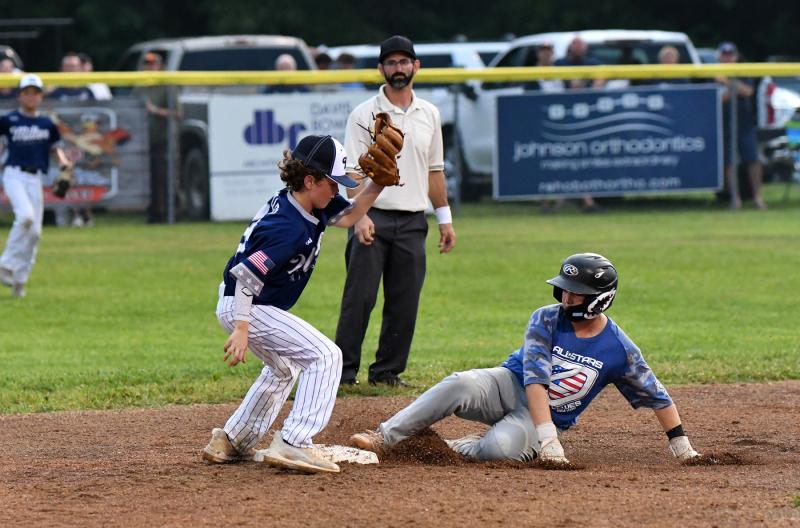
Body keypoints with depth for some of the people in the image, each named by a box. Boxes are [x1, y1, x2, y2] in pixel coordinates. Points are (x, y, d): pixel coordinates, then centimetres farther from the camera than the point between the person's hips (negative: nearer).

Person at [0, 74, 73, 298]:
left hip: (35, 178, 4)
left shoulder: (47, 124, 11)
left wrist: (63, 161, 1)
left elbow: (56, 146, 19)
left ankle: (19, 277, 13)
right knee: (25, 215, -27)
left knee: (35, 231, 1)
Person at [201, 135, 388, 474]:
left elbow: (348, 216, 10)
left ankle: (230, 442, 36)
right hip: (244, 309, -11)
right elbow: (246, 275, -32)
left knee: (283, 369, 31)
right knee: (325, 356, -16)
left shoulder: (310, 204, -1)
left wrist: (377, 184, -6)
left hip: (247, 305, 11)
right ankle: (293, 444, -22)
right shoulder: (289, 228, -29)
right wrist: (241, 329, -36)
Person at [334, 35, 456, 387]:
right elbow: (353, 171, -8)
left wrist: (444, 218, 13)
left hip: (412, 222, 5)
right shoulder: (364, 115, -1)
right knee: (359, 296, -8)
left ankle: (387, 371, 12)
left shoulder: (429, 115, 13)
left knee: (404, 302, 4)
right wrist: (360, 216, -20)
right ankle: (344, 371, -4)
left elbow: (434, 170, 18)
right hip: (372, 218, -4)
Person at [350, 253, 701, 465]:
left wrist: (681, 446, 2)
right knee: (461, 385, -33)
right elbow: (535, 380, -20)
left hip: (550, 419, -1)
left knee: (502, 447, -36)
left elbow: (656, 397, 1)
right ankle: (384, 439, -32)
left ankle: (457, 449, -4)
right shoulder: (545, 321, -10)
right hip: (510, 386, 1)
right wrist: (548, 438, -31)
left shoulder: (619, 349, -9)